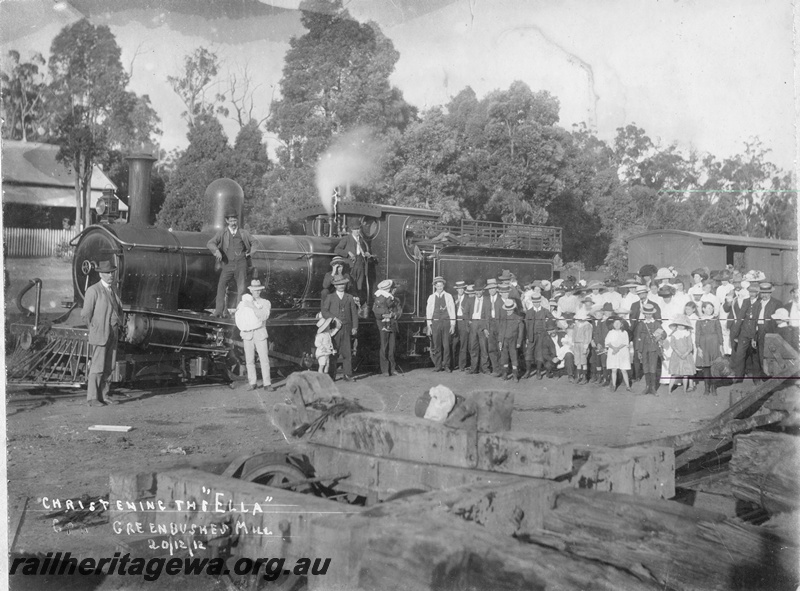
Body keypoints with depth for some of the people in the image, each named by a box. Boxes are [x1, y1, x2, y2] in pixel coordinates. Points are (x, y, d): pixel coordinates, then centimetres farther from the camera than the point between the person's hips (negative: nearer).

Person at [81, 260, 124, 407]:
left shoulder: (113, 287, 10)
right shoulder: (93, 290, -12)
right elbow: (85, 315, -12)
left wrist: (119, 324, 16)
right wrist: (95, 329, -4)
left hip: (113, 335, 7)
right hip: (99, 334, -7)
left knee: (108, 367, 7)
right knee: (97, 367, -7)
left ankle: (103, 396, 13)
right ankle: (92, 398, -1)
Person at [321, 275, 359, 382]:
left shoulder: (349, 298, 13)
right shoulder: (330, 298, 9)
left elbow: (354, 313, 10)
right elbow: (324, 311, 1)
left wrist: (355, 327, 1)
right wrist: (334, 319, -12)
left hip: (346, 329, 1)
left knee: (347, 352, -1)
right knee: (333, 353, -2)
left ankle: (347, 375, 4)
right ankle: (332, 376, 2)